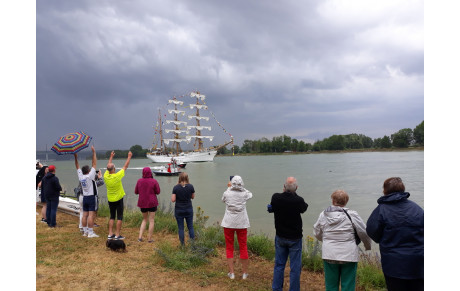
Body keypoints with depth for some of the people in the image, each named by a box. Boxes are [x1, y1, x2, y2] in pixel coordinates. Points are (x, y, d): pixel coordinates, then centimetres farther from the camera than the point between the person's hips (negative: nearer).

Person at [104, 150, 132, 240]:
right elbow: (125, 166, -9)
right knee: (119, 217, 2)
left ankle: (110, 234, 15)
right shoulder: (117, 176, -19)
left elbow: (108, 166, 12)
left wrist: (111, 157, 25)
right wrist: (129, 157, 4)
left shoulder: (106, 176, -6)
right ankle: (117, 235, 3)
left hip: (110, 200, 5)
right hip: (118, 199, -5)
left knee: (112, 217, 14)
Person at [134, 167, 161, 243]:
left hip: (142, 203, 3)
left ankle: (140, 237, 11)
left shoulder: (139, 181, -3)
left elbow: (136, 192, 4)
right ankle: (149, 238, 10)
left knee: (144, 220, 20)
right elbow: (158, 192, -6)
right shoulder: (154, 181, -12)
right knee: (151, 221, 7)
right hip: (152, 203, -3)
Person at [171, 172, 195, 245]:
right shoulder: (190, 186, -9)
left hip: (179, 210, -1)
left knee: (181, 228, 9)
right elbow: (193, 197, 4)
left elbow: (173, 200, -11)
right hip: (189, 209, 1)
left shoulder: (176, 187, -12)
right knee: (190, 227, 12)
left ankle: (182, 244, 14)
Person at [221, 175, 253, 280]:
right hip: (242, 223, 1)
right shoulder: (244, 194, -9)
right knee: (243, 247, 12)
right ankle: (245, 273, 21)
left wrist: (229, 188, 22)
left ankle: (231, 273, 15)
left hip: (229, 223, 0)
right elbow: (250, 195, 16)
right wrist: (241, 187, 15)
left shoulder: (227, 193, -10)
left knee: (229, 248, 12)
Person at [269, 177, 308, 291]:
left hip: (280, 237, 4)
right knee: (295, 267, 9)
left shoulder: (275, 198, -13)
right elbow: (304, 207, -1)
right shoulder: (298, 200, -22)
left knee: (279, 264, 17)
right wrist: (294, 194, 4)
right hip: (295, 239, -4)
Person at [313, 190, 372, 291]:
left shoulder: (323, 215, -1)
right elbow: (364, 232, -3)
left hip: (329, 256, 2)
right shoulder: (352, 215, -11)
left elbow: (317, 233, 11)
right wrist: (368, 246, 16)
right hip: (349, 255, -2)